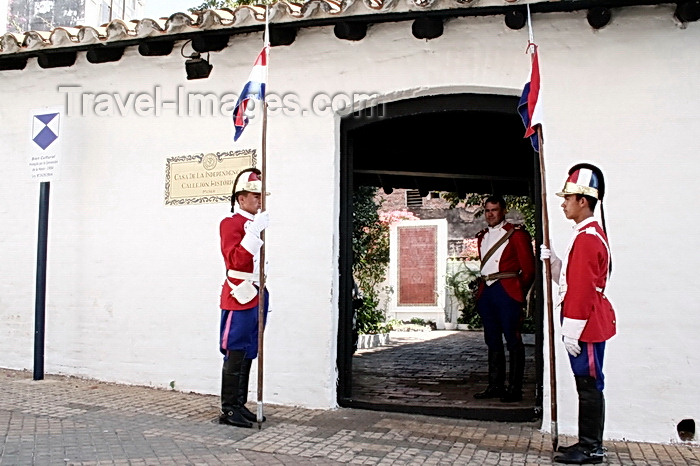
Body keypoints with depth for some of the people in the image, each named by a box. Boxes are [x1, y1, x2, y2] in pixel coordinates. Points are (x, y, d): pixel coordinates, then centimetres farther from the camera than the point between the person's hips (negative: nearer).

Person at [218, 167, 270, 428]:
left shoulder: (256, 224, 17)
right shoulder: (230, 223, -7)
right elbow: (235, 259, -22)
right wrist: (255, 231, -26)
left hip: (257, 297, 8)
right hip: (240, 298, -8)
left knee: (248, 355, 11)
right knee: (235, 355, -5)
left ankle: (240, 405, 19)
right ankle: (228, 410, 1)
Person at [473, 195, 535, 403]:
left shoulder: (516, 234, -2)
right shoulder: (482, 236, 17)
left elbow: (529, 268, -1)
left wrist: (519, 292, 2)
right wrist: (481, 291, 12)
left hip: (507, 292, -6)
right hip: (486, 291, 7)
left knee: (513, 340, -3)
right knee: (492, 340, 10)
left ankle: (514, 389, 2)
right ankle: (495, 386, 17)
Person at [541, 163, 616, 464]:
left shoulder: (587, 238, -17)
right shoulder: (589, 234, 16)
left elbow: (583, 289, -21)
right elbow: (570, 278, 19)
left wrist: (572, 333, -20)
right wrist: (551, 260, 5)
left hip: (586, 327, -10)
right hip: (590, 326, 10)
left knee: (589, 386, -1)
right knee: (588, 385, 14)